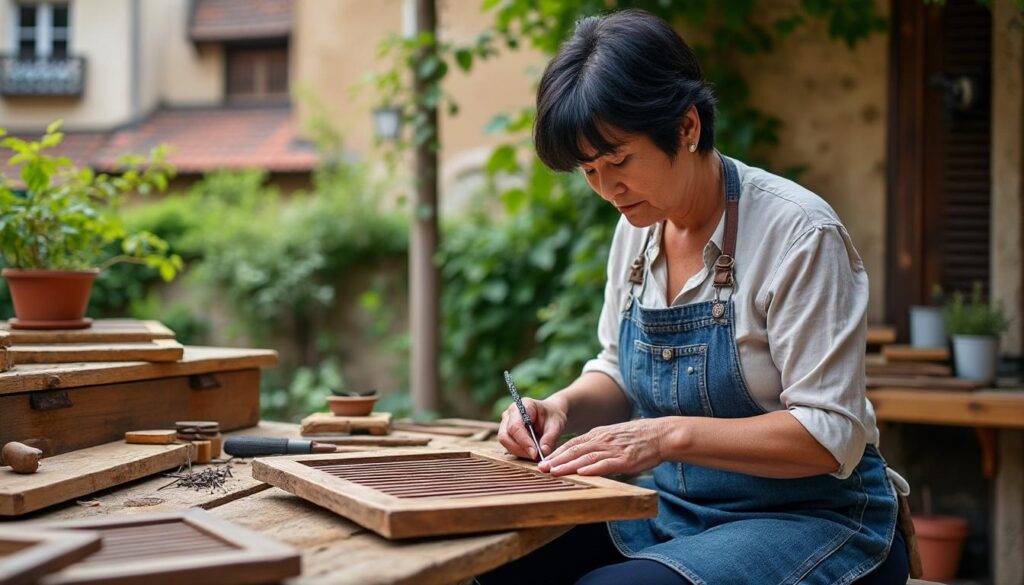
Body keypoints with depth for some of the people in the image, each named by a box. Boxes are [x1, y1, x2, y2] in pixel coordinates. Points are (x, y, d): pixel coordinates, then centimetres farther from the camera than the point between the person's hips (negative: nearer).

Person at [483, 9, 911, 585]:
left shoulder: (799, 232, -18)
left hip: (811, 515, -6)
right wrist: (564, 406, -5)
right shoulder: (637, 228, 4)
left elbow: (831, 435, -20)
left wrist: (671, 434, -29)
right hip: (675, 509, 7)